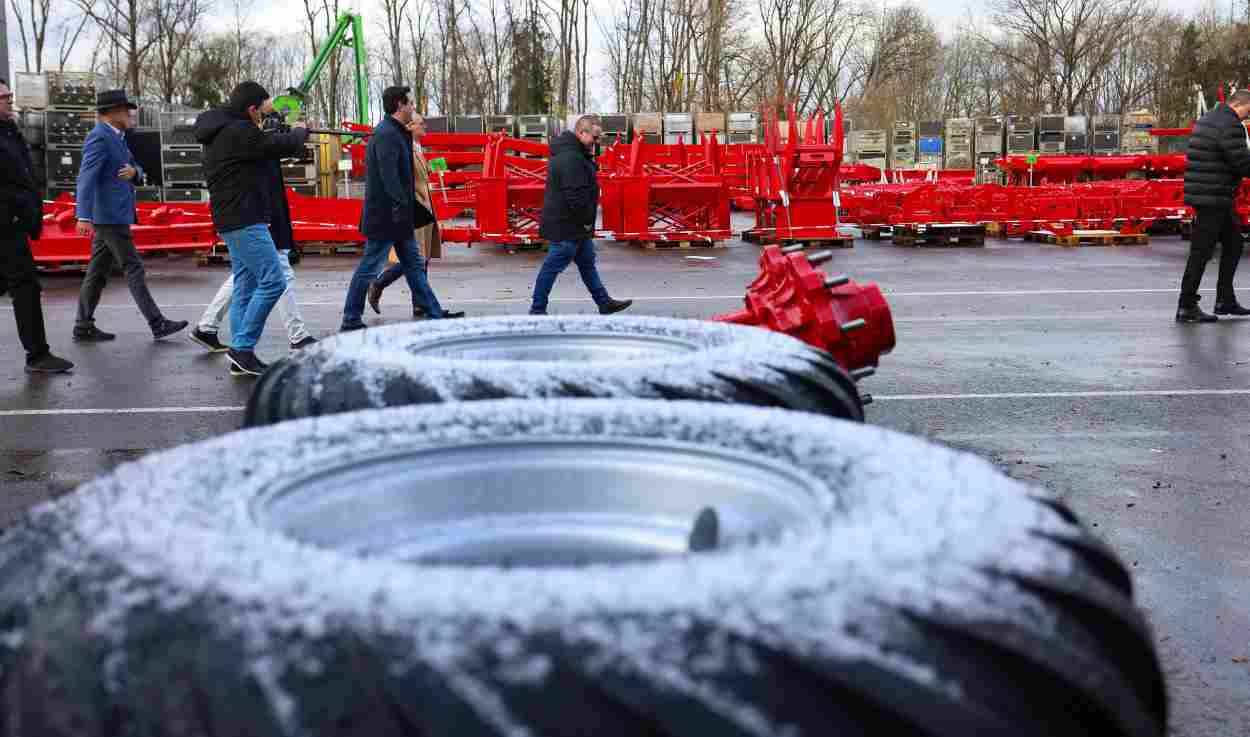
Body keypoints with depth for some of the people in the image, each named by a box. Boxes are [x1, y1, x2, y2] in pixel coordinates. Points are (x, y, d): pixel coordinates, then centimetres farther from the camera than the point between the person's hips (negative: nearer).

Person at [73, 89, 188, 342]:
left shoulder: (115, 138, 17)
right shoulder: (99, 138, -13)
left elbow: (138, 169, 19)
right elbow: (86, 177, -23)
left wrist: (133, 172, -7)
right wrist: (84, 216, -33)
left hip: (112, 216, 10)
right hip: (110, 216, -10)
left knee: (98, 272, 10)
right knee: (133, 269, -7)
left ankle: (83, 327, 14)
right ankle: (157, 324, -4)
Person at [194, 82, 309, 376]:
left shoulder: (219, 130, 14)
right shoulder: (239, 132, -16)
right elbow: (286, 146, -14)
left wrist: (261, 111, 28)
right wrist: (300, 131, 7)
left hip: (234, 222, 11)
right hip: (245, 221, -11)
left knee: (245, 287, 10)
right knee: (273, 281, -10)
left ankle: (240, 356, 11)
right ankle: (242, 347, -8)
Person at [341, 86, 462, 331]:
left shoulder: (395, 133, 16)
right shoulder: (386, 134, -16)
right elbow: (388, 175, -24)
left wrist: (412, 209, 17)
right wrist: (402, 207, -27)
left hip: (399, 218, 11)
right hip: (386, 216, -11)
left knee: (414, 265, 12)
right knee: (368, 268, -3)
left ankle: (435, 314, 18)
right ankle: (350, 322, 5)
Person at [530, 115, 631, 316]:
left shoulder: (574, 154, 12)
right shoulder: (571, 159, -23)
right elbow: (576, 196, -27)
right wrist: (586, 220, -16)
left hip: (576, 225, 11)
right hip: (567, 226, -11)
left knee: (587, 264, 18)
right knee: (553, 267, -2)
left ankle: (604, 303, 28)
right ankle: (537, 310, 6)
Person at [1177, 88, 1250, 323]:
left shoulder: (1207, 120, 16)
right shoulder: (1229, 125, -15)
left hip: (1209, 197, 10)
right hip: (1211, 199, -10)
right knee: (1201, 252, -5)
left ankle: (1225, 300, 20)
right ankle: (1186, 307, -1)